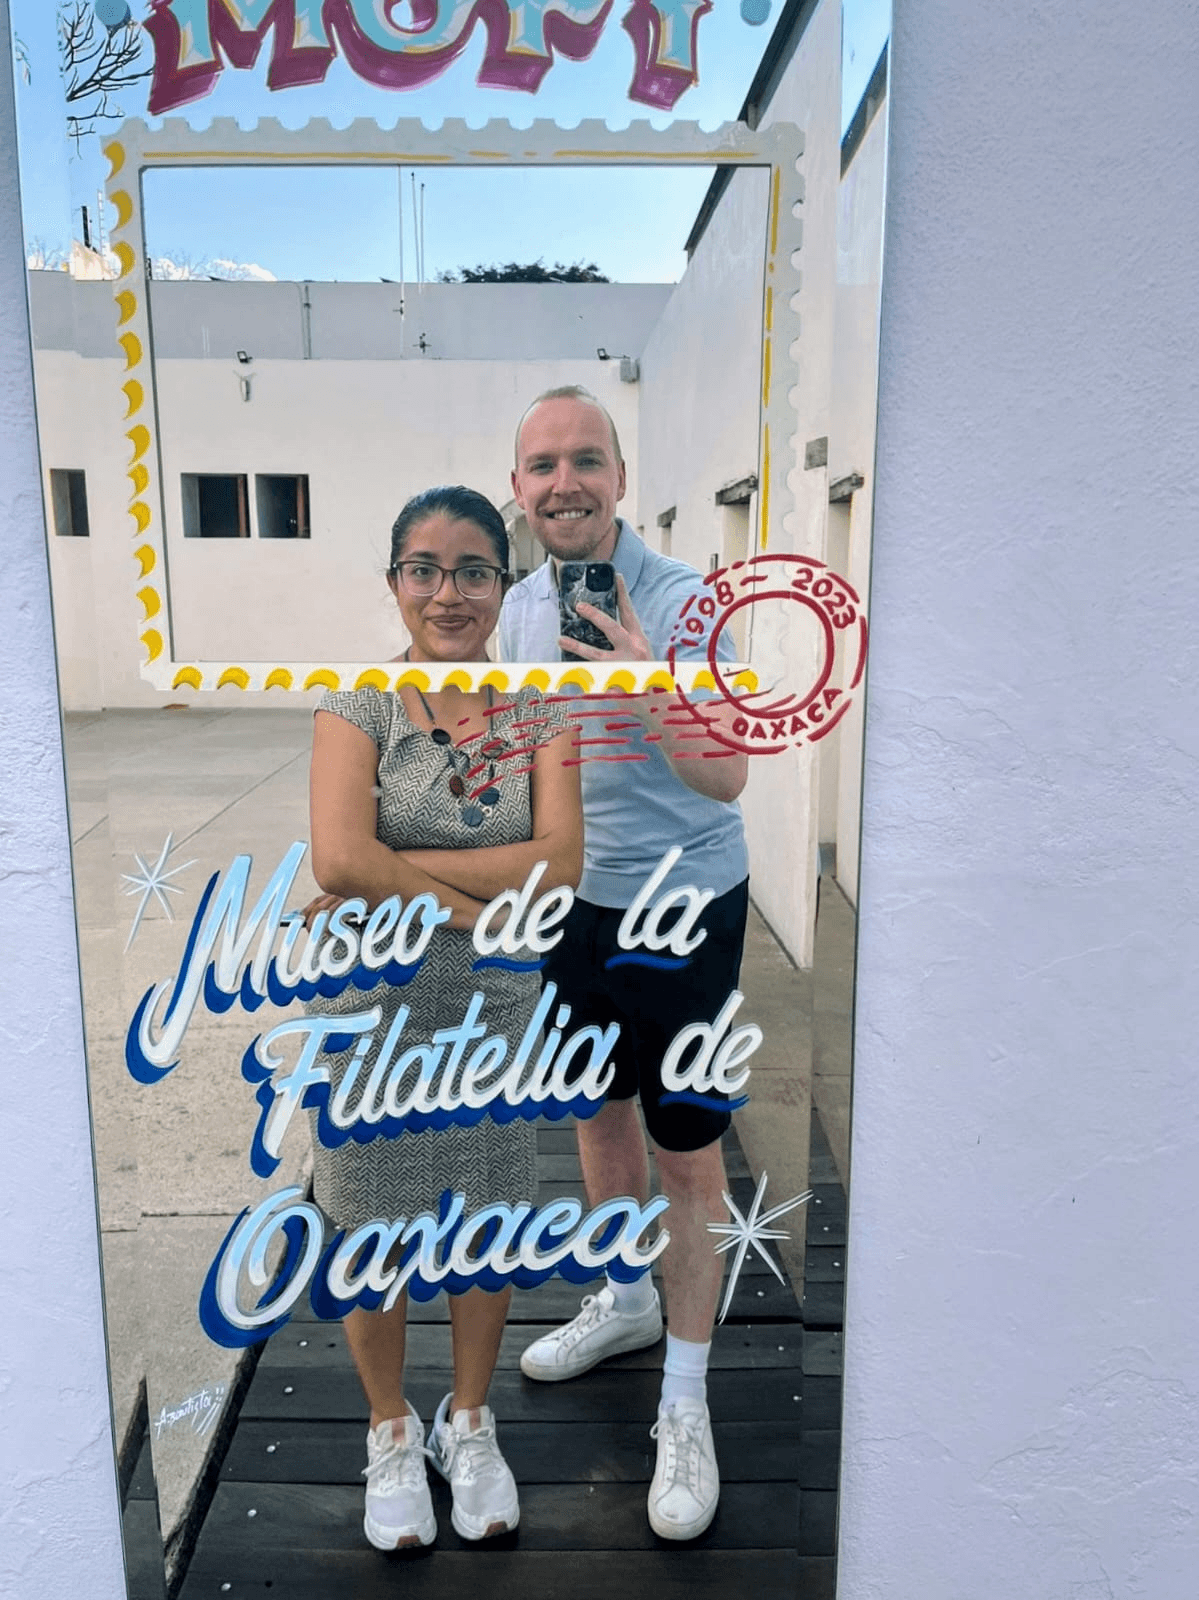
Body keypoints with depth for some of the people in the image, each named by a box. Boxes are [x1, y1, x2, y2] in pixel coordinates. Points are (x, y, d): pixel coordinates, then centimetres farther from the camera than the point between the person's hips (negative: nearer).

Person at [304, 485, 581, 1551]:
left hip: (496, 1008, 2)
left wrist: (394, 876, -19)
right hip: (371, 1009, -1)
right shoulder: (358, 703, -10)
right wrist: (474, 905, -19)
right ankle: (392, 1433, 41)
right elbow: (341, 860, -25)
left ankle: (469, 1422, 43)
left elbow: (559, 864, -17)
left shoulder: (538, 711, -4)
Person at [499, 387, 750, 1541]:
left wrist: (649, 691, -44)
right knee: (598, 1115, 21)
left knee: (687, 1155, 4)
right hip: (574, 902, 6)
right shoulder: (521, 604, 1)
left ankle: (684, 1407, 23)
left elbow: (727, 776, -27)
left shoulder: (681, 600, -19)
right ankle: (628, 1301, 47)